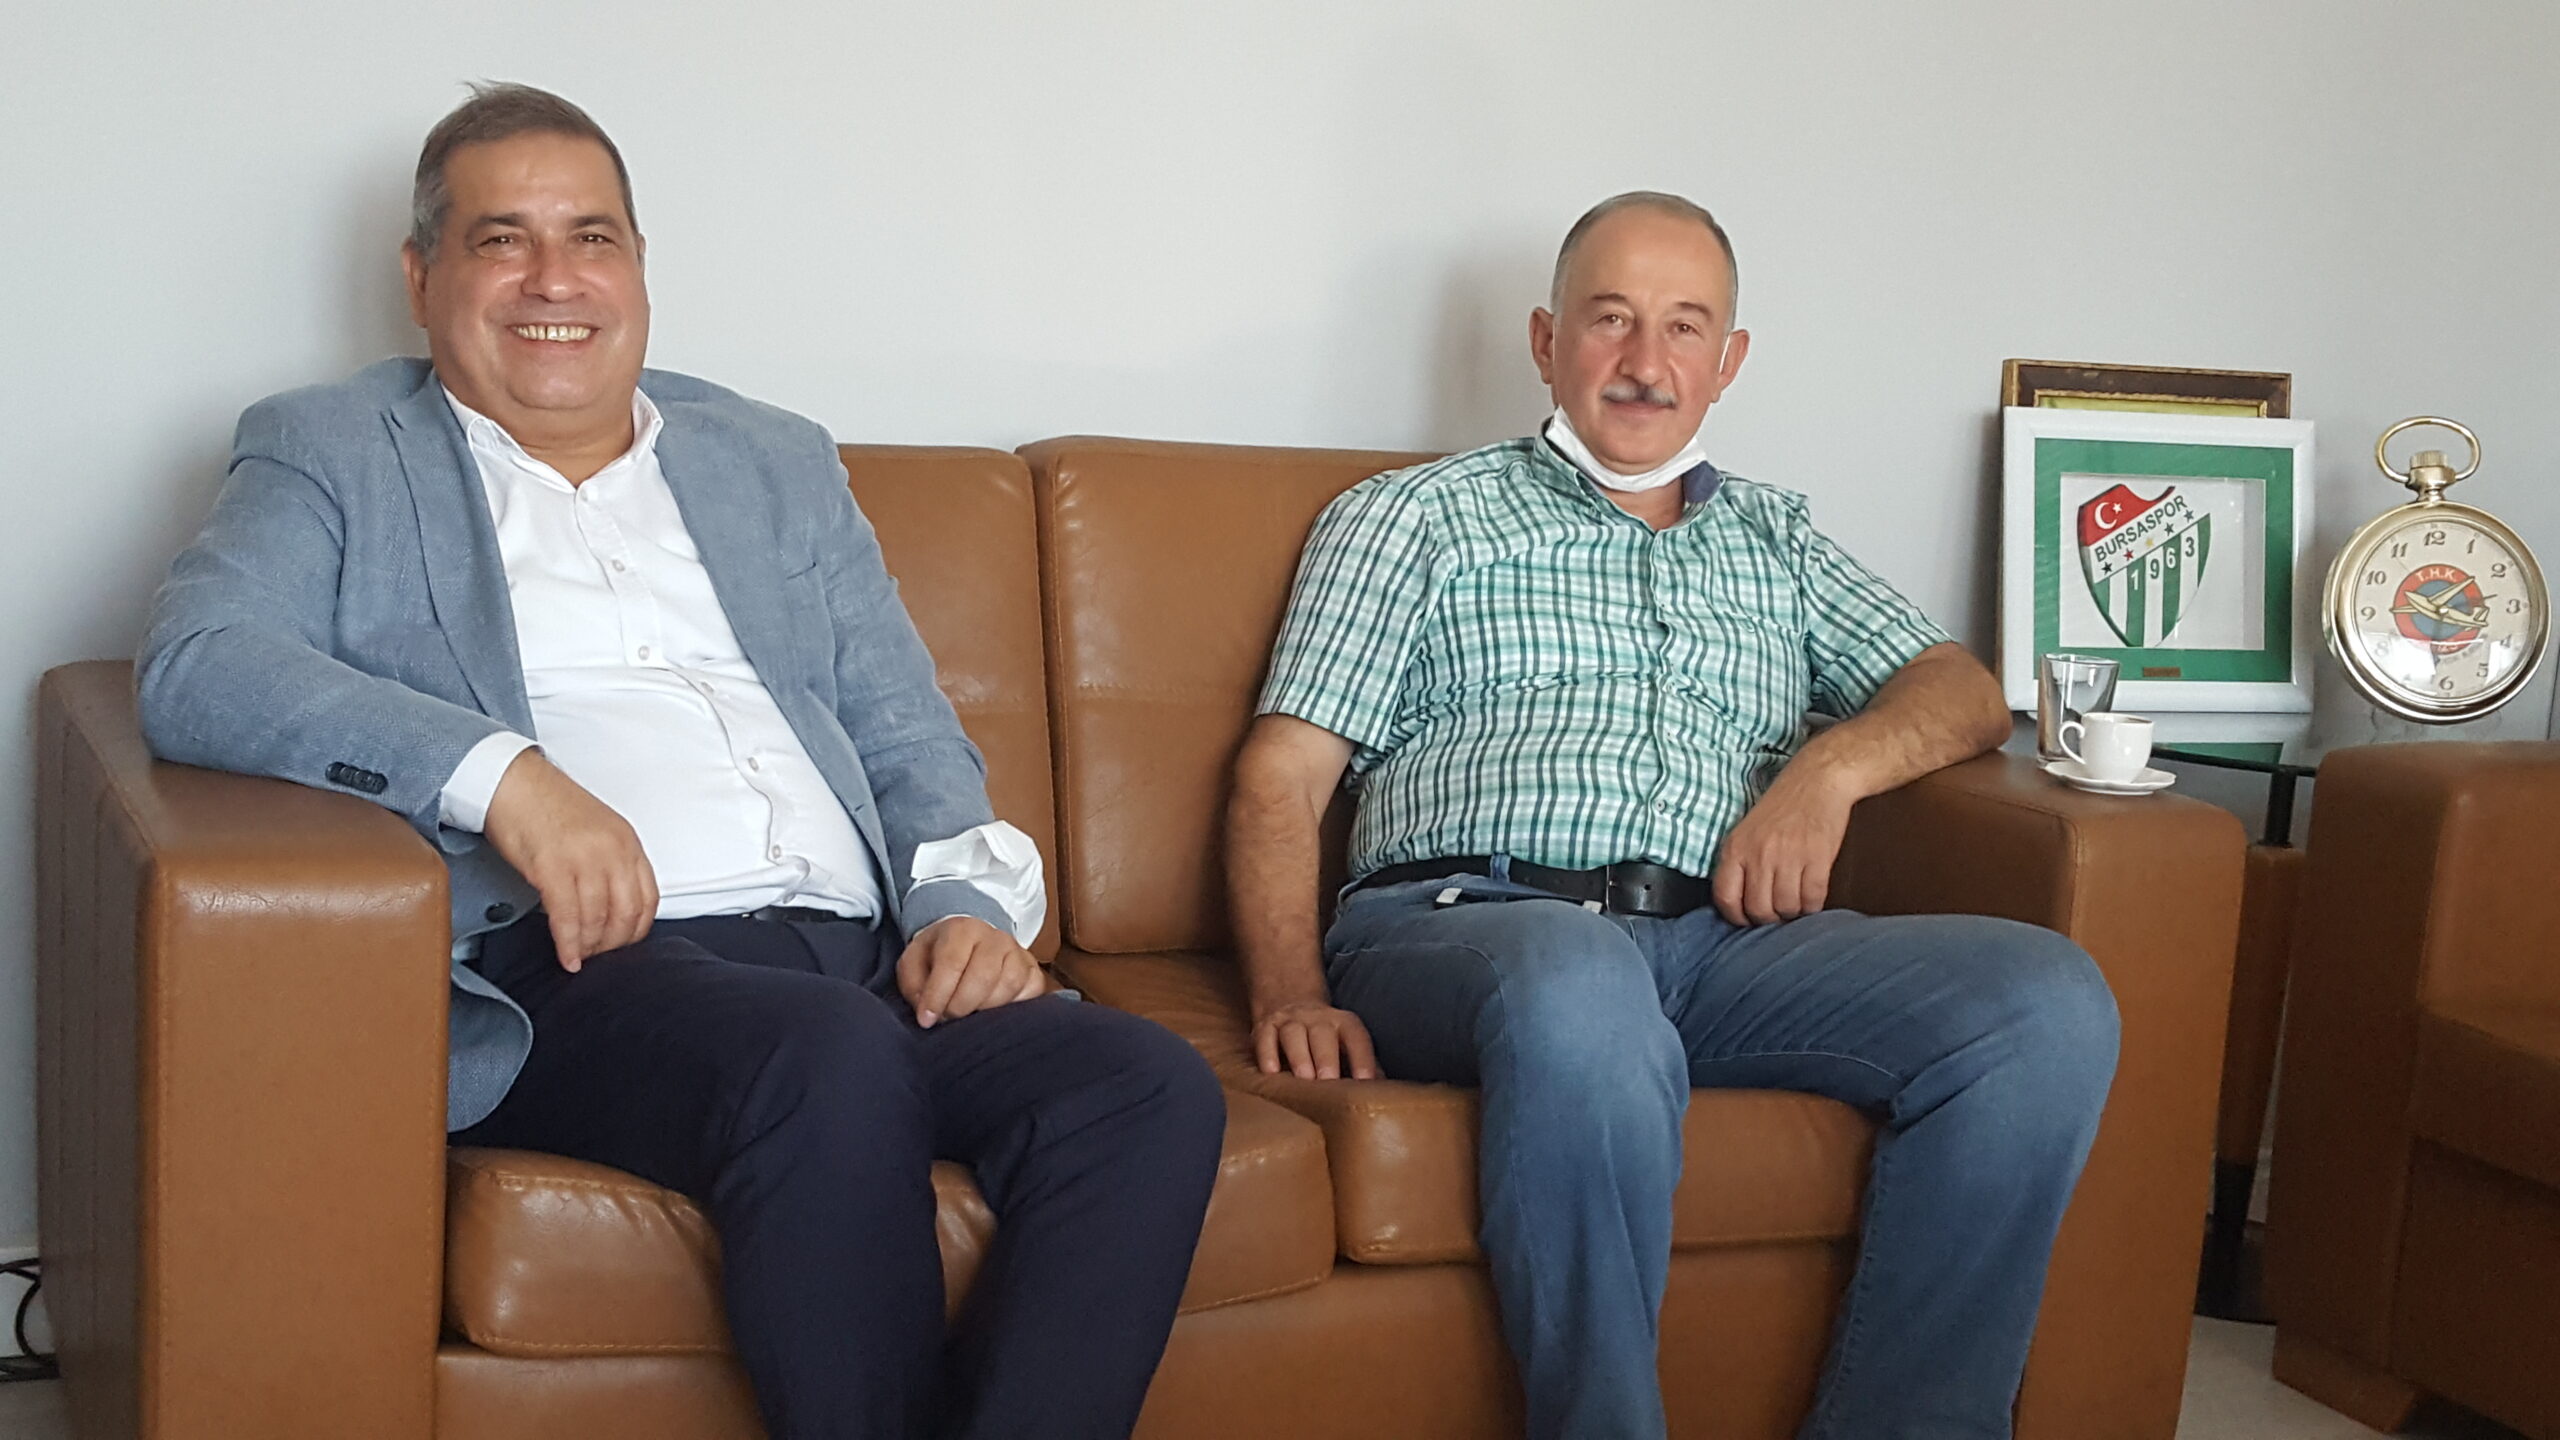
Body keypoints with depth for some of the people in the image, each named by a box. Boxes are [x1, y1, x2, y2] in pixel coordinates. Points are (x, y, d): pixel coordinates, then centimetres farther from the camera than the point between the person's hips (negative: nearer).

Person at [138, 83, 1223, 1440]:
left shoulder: (778, 463, 27)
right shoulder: (330, 453, 14)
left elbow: (909, 737, 23)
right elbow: (194, 664, -5)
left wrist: (967, 902, 0)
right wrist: (497, 771, -20)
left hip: (861, 958, 5)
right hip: (578, 966, -4)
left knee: (1149, 1087, -24)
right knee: (837, 1059, -36)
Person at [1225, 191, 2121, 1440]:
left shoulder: (1770, 535, 31)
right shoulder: (1412, 517, 19)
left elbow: (1962, 691, 21)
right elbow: (1281, 777, 9)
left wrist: (1830, 765, -3)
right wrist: (1293, 995, -10)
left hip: (1725, 939, 4)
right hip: (1470, 920, -4)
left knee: (2048, 1000, -23)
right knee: (1581, 982, -42)